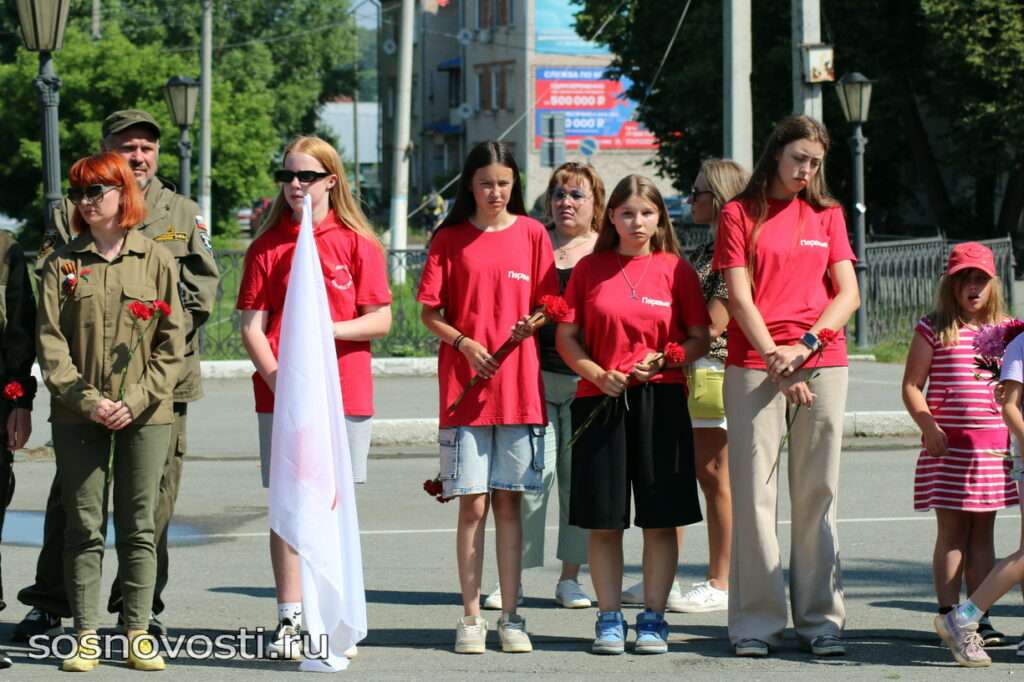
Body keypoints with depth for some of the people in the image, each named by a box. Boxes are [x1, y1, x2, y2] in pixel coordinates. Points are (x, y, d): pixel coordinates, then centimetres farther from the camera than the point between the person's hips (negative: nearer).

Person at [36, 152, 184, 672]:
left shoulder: (156, 261, 3)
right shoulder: (62, 263, 5)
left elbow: (171, 342, 1)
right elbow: (50, 341, 0)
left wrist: (136, 400, -10)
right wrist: (86, 400, -11)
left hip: (145, 415, -1)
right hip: (78, 415, 1)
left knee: (138, 527, 3)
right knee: (83, 527, 2)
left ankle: (138, 634, 9)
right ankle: (85, 636, 7)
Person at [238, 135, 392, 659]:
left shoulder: (356, 242, 4)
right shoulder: (267, 246, 6)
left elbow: (380, 320, 1)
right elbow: (252, 326, 2)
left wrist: (330, 330, -15)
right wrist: (276, 377, -13)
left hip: (344, 393, 0)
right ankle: (290, 620, 2)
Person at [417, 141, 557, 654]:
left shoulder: (531, 234, 6)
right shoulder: (450, 240, 4)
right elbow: (429, 313, 4)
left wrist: (532, 323, -12)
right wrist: (464, 342, -12)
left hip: (519, 386, 1)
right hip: (464, 387, -1)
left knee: (509, 502, 4)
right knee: (472, 505, -1)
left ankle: (510, 617, 9)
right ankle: (471, 617, 6)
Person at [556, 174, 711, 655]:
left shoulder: (676, 270, 5)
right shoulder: (590, 269, 7)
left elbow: (699, 340, 6)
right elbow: (567, 337, 7)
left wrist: (662, 360, -12)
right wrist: (598, 374, -9)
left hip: (660, 400, 0)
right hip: (599, 399, 0)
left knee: (660, 517, 0)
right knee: (603, 519, 1)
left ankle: (653, 617, 9)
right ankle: (609, 618, 11)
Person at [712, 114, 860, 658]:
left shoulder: (827, 214, 14)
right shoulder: (739, 214, 6)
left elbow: (847, 294, 6)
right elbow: (739, 298, -2)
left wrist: (806, 345, -9)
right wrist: (776, 359, -12)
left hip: (822, 364, 2)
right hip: (753, 368, -2)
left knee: (818, 493, 2)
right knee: (754, 492, -5)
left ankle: (820, 619, 6)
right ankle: (757, 621, -1)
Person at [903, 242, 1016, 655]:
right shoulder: (934, 329, 1)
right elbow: (911, 386, -1)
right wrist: (928, 426, -14)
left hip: (994, 444, 3)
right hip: (948, 446, -3)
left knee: (982, 532, 7)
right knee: (951, 531, -1)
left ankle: (979, 617, 10)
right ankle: (948, 616, 3)